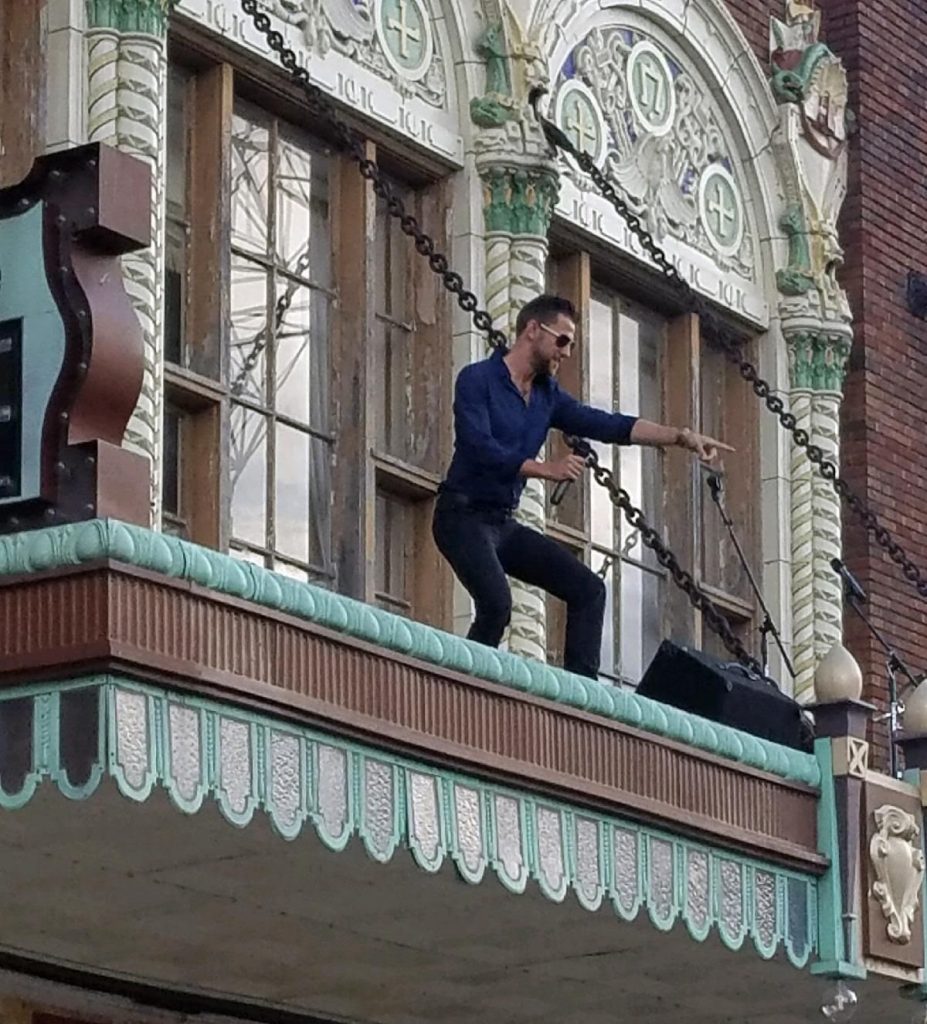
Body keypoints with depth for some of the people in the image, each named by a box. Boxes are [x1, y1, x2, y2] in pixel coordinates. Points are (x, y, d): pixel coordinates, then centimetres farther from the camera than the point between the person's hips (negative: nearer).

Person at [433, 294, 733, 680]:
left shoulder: (548, 395, 14)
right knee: (497, 603, -29)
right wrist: (544, 469, -24)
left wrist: (681, 437, -1)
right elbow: (480, 447, -21)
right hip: (464, 514, -8)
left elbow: (607, 426, 7)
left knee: (587, 589, 0)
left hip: (504, 522, 8)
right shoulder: (477, 380, -8)